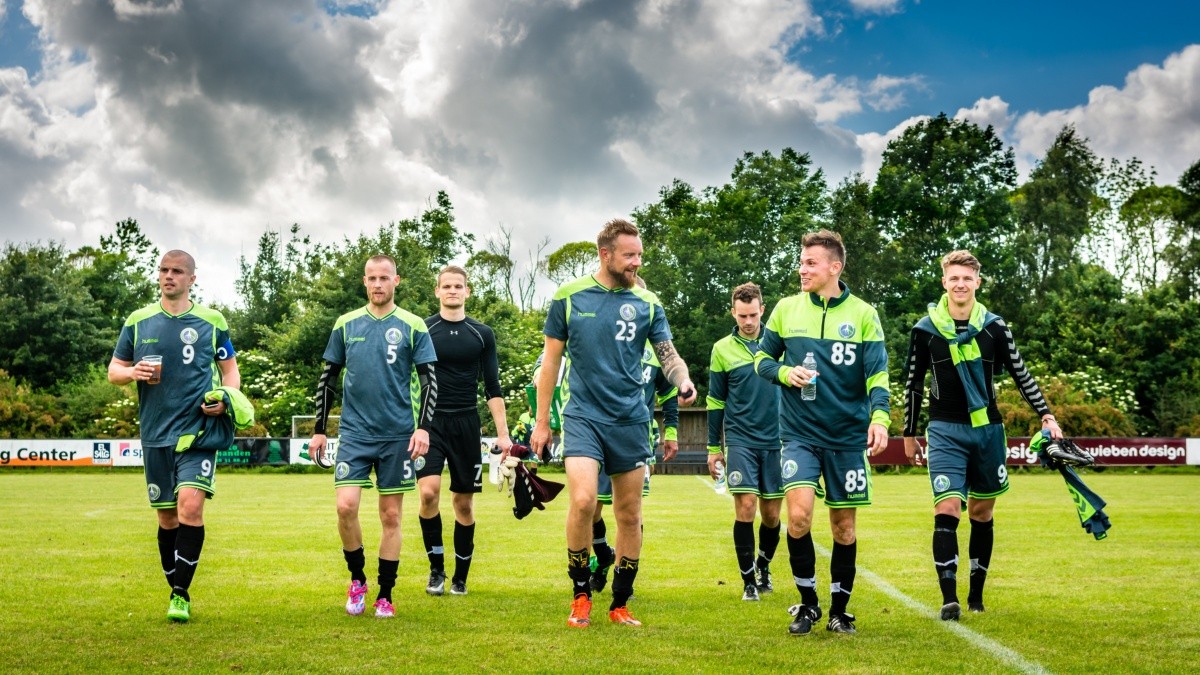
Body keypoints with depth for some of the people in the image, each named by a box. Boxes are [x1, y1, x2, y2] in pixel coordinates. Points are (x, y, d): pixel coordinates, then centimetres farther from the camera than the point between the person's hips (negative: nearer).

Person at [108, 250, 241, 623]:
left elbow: (230, 369, 12)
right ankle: (177, 592, 23)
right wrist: (133, 372, -11)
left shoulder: (212, 321, 4)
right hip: (155, 434, 2)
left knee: (190, 506, -18)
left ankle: (181, 595, -8)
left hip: (199, 430, -2)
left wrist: (225, 399, -8)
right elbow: (114, 369, 12)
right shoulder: (137, 321, 8)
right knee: (167, 516, 8)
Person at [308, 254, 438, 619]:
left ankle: (385, 595, 14)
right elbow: (327, 379, 11)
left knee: (391, 516, 4)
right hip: (354, 433, 1)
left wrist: (423, 427, -12)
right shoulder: (346, 324, 6)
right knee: (346, 506, -12)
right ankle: (357, 579, 10)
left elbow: (429, 381, 0)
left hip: (397, 435, -1)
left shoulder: (413, 326, 1)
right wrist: (319, 431, 9)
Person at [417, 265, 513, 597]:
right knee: (428, 491, -19)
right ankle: (436, 568, -1)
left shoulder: (482, 334, 7)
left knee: (464, 501, 5)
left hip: (466, 424, 2)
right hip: (429, 423, -2)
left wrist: (503, 433, 3)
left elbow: (492, 388, 9)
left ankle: (460, 578, 17)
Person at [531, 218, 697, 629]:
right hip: (582, 415, -2)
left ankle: (620, 604, 22)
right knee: (583, 499, -20)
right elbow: (551, 360, 6)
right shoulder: (569, 296, 0)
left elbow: (668, 355, 2)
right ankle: (580, 594, 0)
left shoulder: (647, 302, 4)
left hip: (630, 420, 3)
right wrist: (541, 421, 6)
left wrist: (684, 382, -22)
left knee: (630, 515, 6)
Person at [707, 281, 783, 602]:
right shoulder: (723, 349, 1)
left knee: (771, 512, 7)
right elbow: (716, 401, 7)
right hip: (740, 440, -2)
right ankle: (748, 580, 1)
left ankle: (763, 565, 33)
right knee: (745, 507, -11)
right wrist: (713, 448, 8)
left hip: (776, 440, 2)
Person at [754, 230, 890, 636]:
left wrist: (879, 418, -23)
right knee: (798, 515, -15)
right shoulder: (786, 309, 3)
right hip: (799, 433, 0)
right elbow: (762, 359, 12)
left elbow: (877, 374, -6)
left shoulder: (862, 314, -1)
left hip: (848, 435, 0)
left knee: (843, 526, 7)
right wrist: (785, 373, -10)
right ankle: (808, 603, 5)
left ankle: (839, 610, 24)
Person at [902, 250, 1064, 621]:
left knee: (982, 513, 10)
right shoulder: (925, 329, -2)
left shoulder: (995, 327, 2)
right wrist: (909, 434, 11)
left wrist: (1047, 415, 1)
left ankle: (976, 594, 23)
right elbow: (914, 384, 7)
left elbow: (1021, 375, 9)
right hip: (945, 431, -2)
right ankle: (949, 598, -16)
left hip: (988, 429, 2)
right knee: (946, 511, -15)